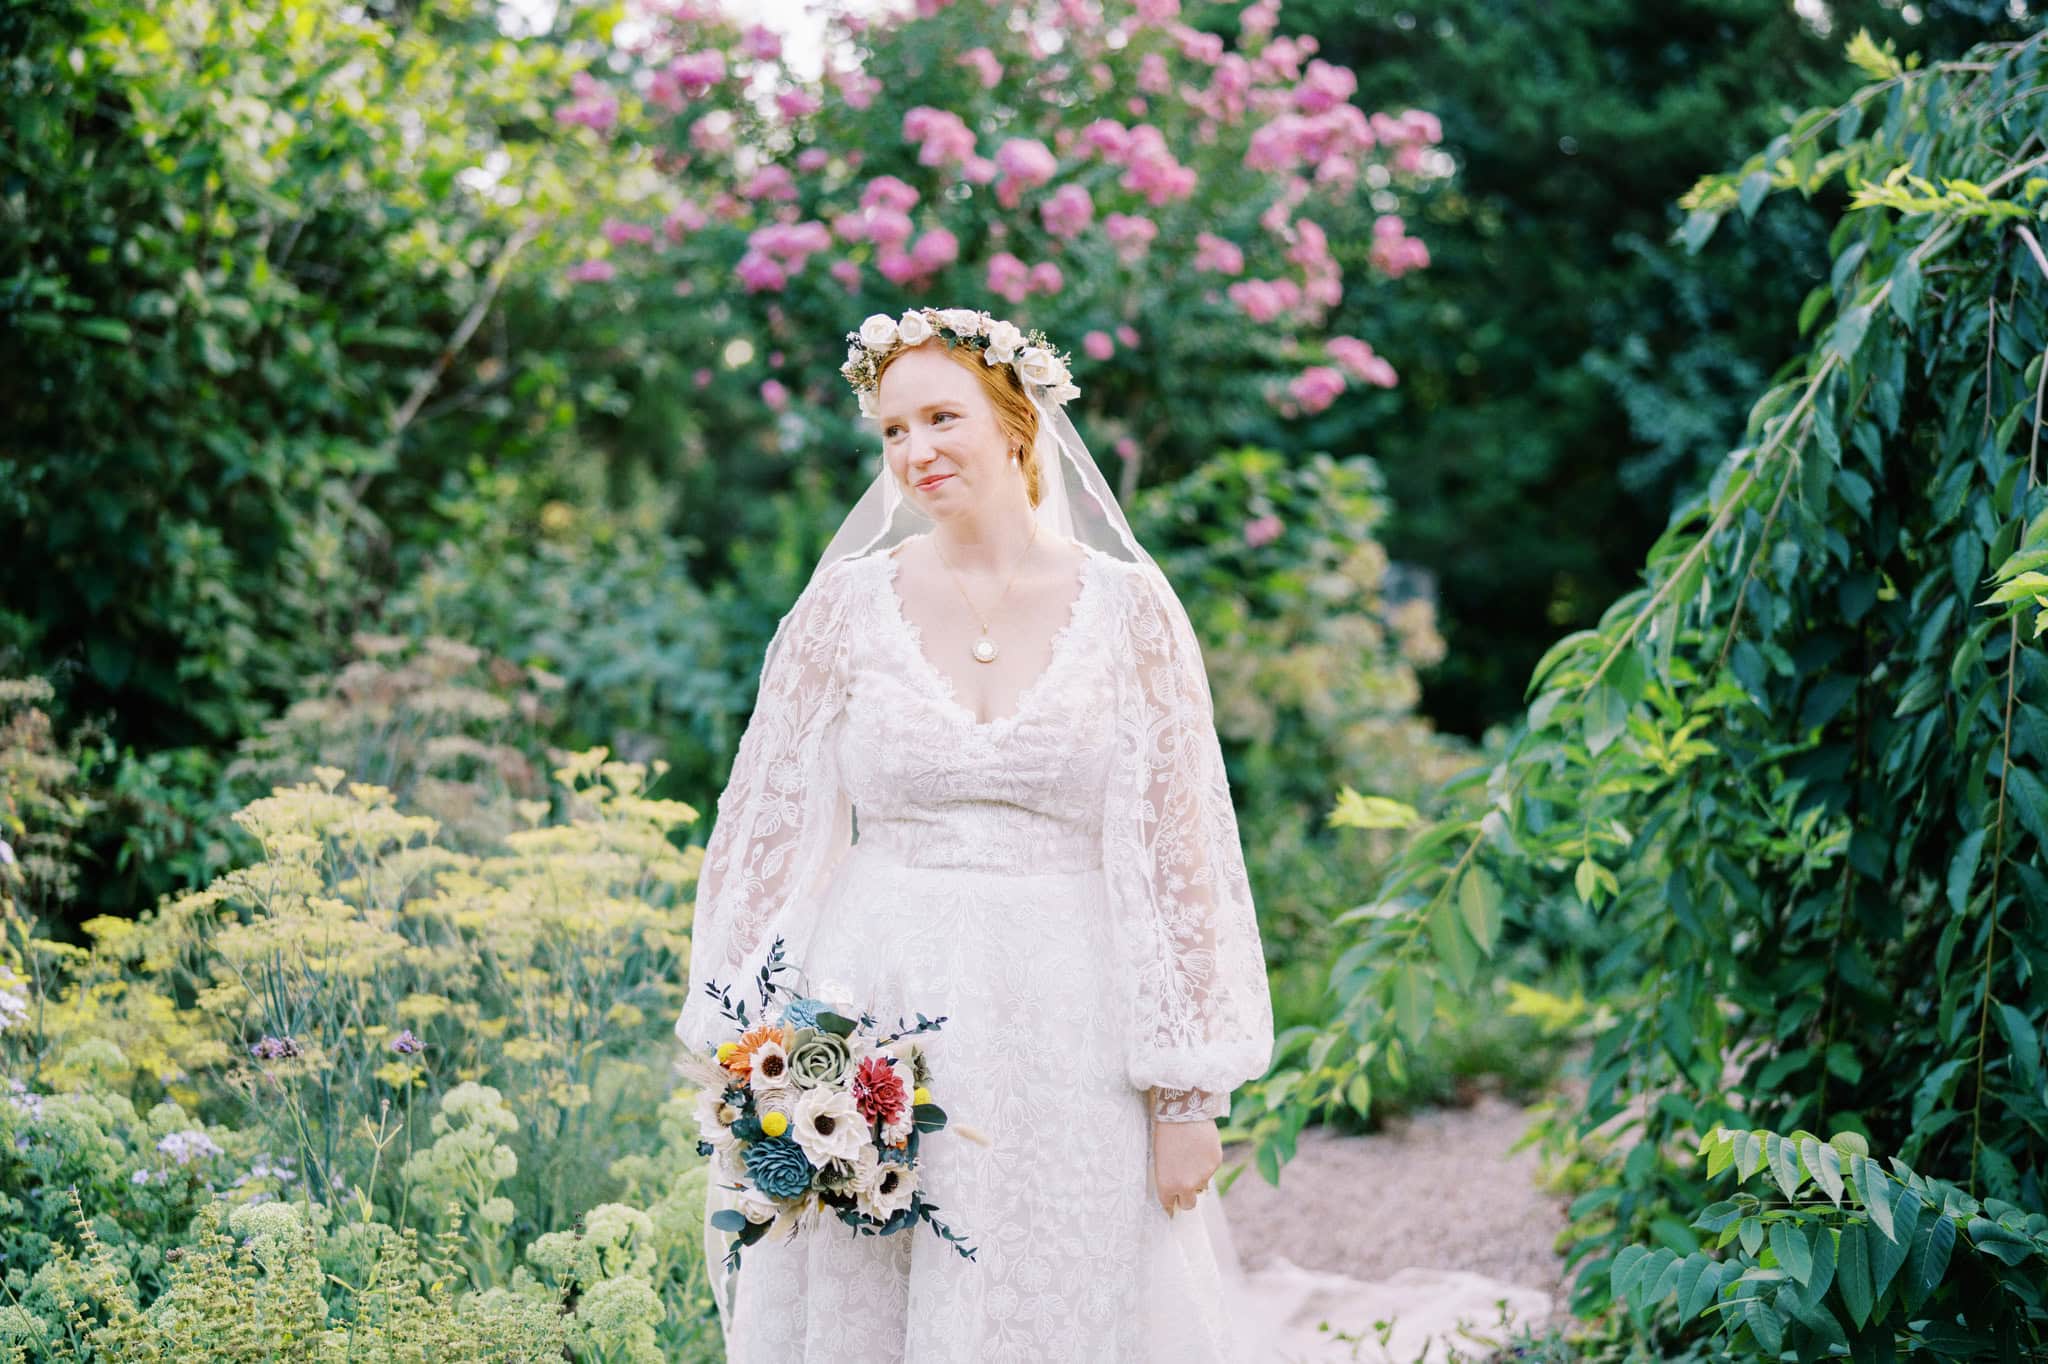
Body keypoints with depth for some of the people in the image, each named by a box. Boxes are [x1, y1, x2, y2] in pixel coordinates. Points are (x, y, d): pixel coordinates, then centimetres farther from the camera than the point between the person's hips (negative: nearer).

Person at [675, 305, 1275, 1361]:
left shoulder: (1128, 608, 1)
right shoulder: (848, 602, 3)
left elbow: (1179, 850, 0)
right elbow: (770, 831, 6)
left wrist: (1190, 1093, -3)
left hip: (1064, 1032, -1)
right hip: (876, 1029, 1)